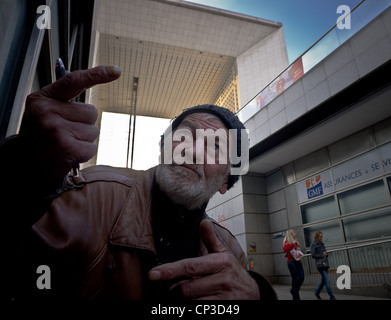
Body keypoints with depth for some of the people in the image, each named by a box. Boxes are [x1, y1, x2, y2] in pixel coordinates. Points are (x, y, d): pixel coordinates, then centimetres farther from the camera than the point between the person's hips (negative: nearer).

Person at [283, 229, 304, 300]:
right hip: (291, 262, -7)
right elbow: (285, 249, -23)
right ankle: (296, 296, 7)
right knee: (295, 278, -4)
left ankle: (294, 291, 23)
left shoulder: (295, 242, 15)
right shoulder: (287, 242, -4)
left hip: (297, 261, 7)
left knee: (301, 277, 1)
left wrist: (300, 252, 5)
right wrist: (293, 243, -26)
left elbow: (299, 250, 27)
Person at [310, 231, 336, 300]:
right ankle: (332, 297, -6)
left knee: (324, 280, 11)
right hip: (320, 264, -7)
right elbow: (313, 255, -12)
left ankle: (317, 293, 27)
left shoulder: (322, 243, 15)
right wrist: (322, 255, -8)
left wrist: (326, 254, -5)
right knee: (327, 281, -10)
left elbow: (326, 253, 18)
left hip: (325, 264, 7)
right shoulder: (313, 244, -6)